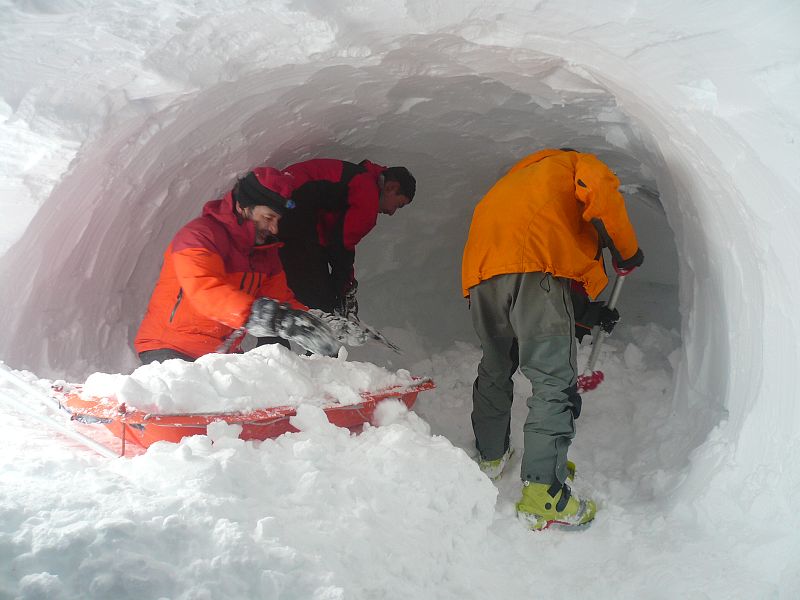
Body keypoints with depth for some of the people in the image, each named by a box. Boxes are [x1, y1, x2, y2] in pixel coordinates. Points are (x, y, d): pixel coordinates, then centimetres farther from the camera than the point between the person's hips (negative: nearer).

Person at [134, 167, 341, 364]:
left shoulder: (265, 250, 11)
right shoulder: (199, 235, -17)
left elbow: (281, 297, 8)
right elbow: (206, 292, -34)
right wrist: (278, 320, -47)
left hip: (221, 354, 7)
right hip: (168, 350, -7)